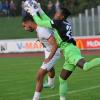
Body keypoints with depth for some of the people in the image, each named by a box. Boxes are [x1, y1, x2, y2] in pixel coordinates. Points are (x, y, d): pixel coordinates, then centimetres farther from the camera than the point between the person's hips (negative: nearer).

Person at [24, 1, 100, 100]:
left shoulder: (58, 23, -1)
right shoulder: (67, 24, 23)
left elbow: (40, 22, 4)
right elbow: (49, 21, 33)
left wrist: (33, 13, 19)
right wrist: (39, 10, 36)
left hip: (70, 51, -9)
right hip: (70, 51, 9)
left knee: (86, 66, -35)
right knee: (62, 79, 17)